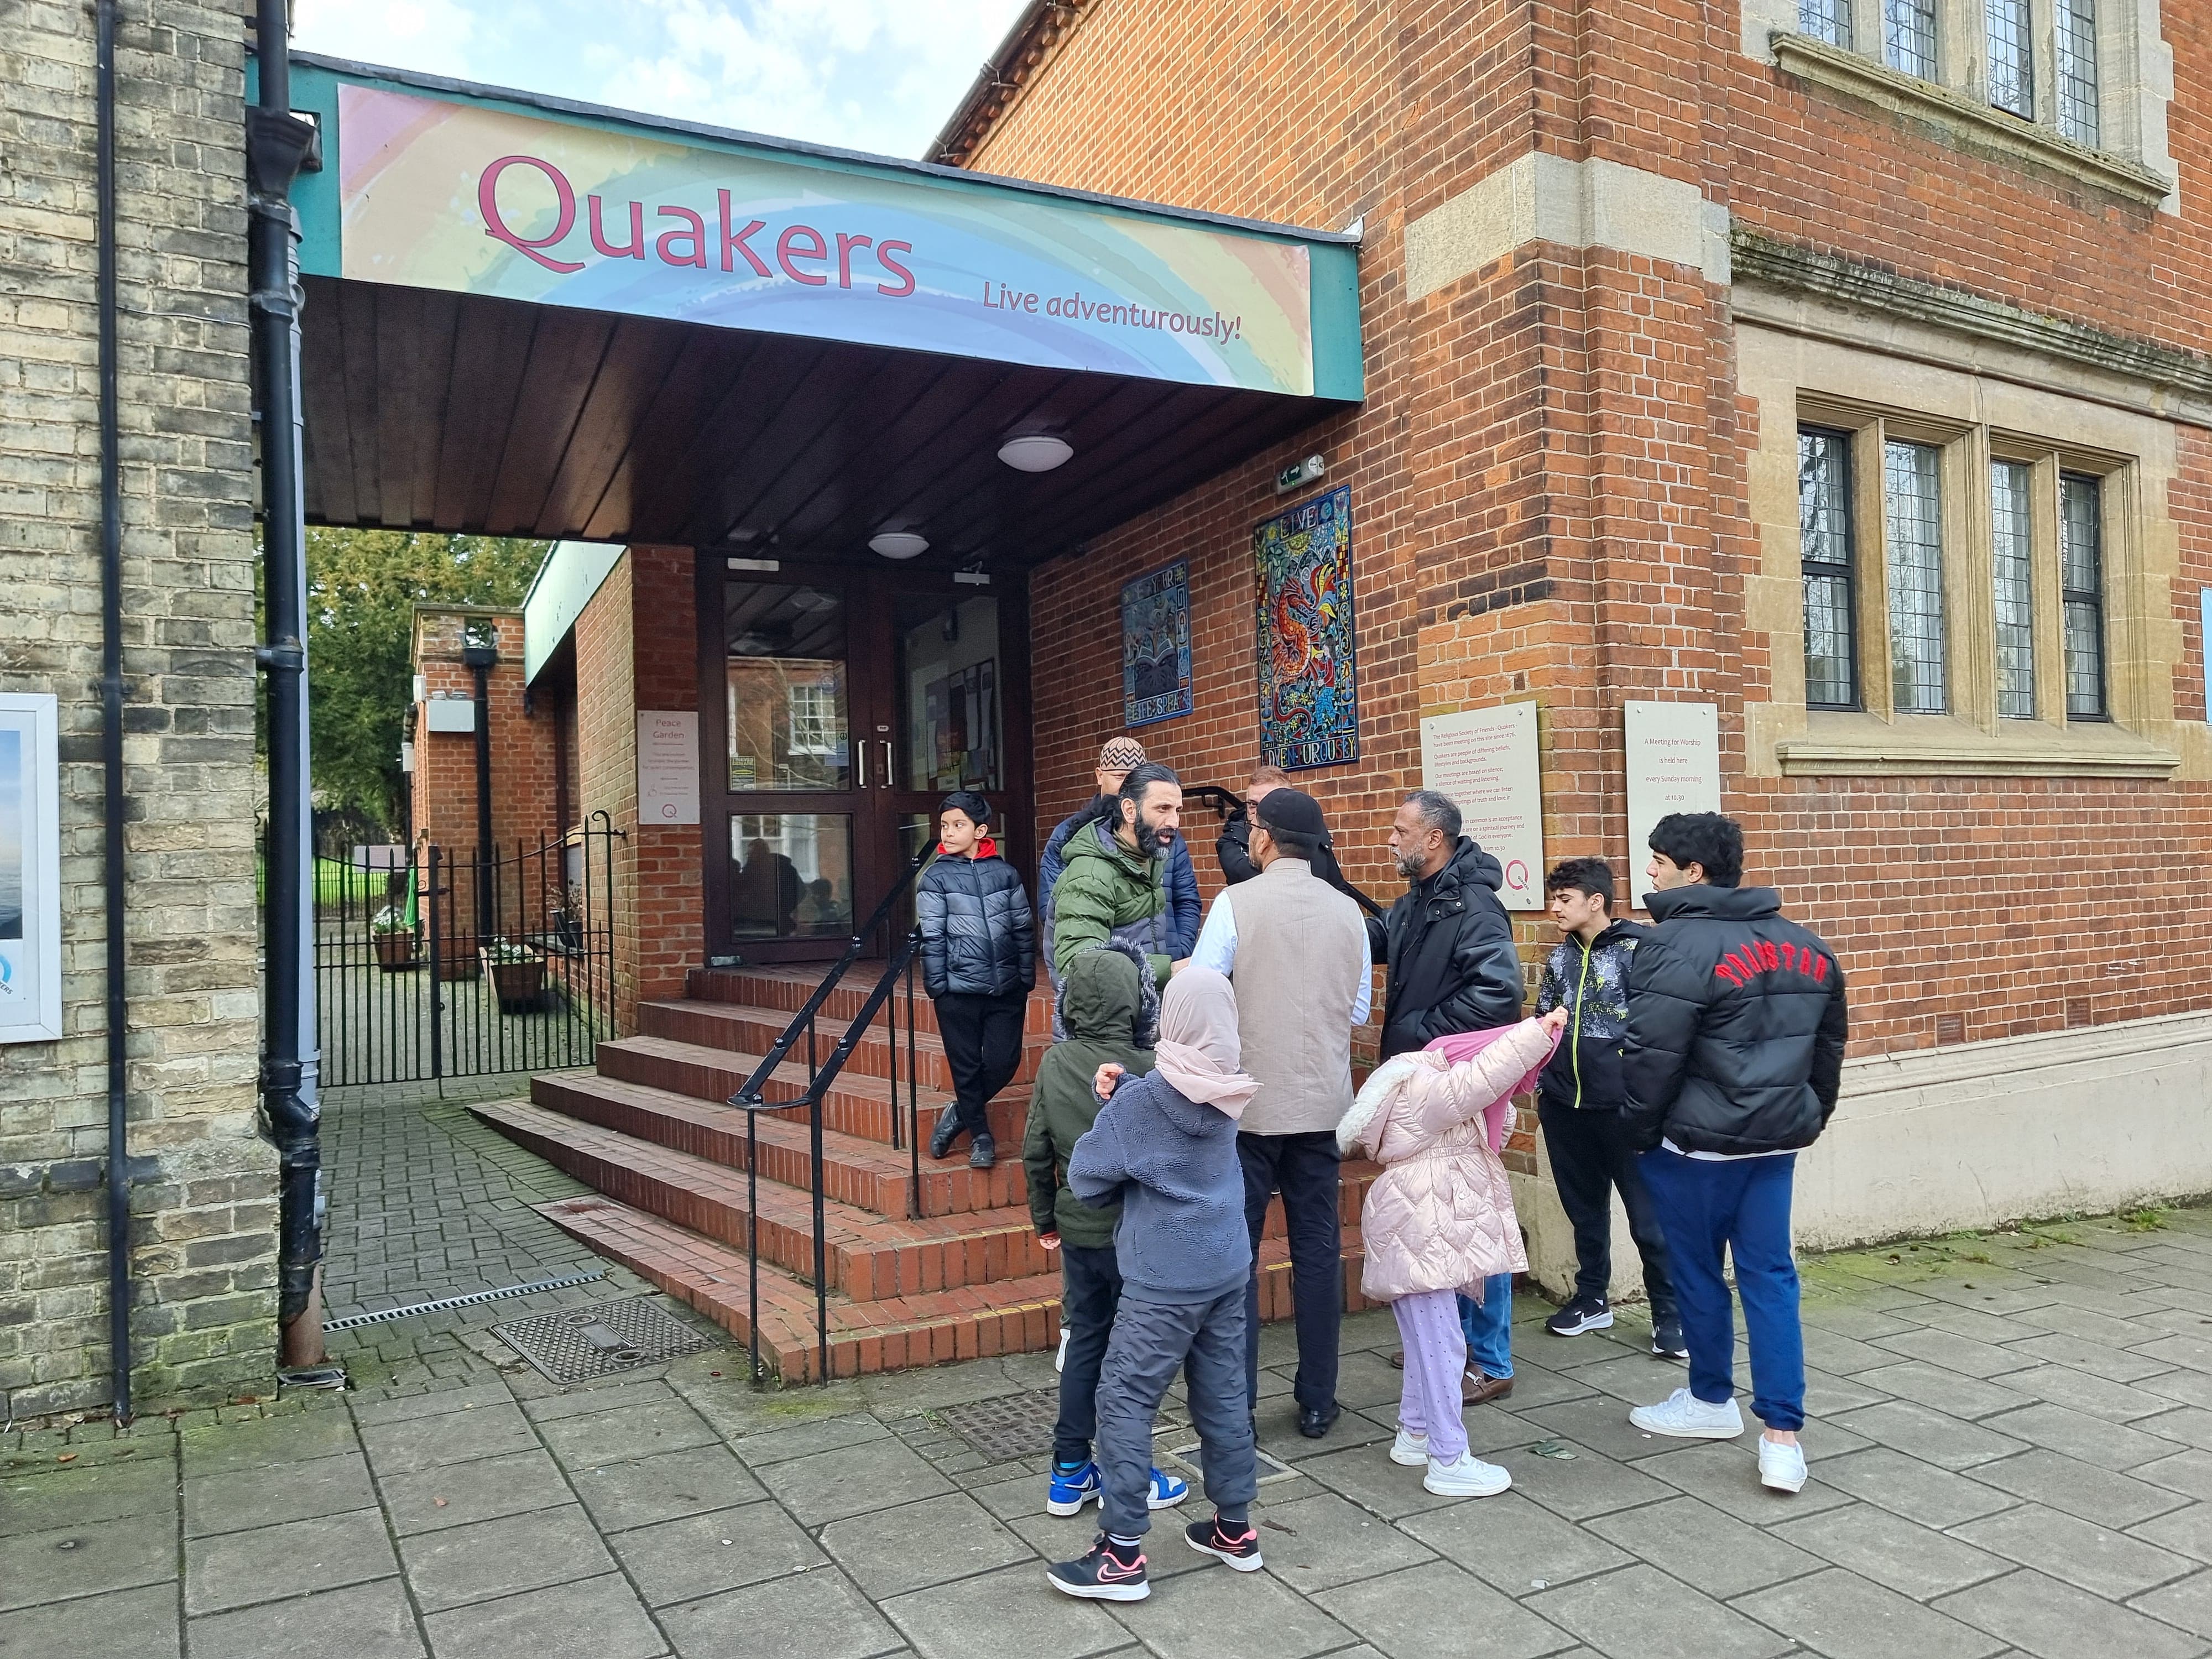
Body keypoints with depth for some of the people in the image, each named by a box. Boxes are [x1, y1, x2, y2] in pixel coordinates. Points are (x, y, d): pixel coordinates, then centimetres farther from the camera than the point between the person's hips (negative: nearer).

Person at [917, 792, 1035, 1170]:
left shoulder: (1006, 874, 4)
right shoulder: (936, 878, -2)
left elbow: (1024, 929, 8)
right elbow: (932, 939, -3)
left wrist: (1027, 978, 7)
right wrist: (937, 988, -6)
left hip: (1007, 990, 2)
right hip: (959, 992, -2)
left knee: (1004, 1061, 1)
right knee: (967, 1066, 5)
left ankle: (959, 1114, 25)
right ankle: (980, 1136, 23)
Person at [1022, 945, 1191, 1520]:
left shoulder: (1055, 1063, -4)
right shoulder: (1146, 1070, -19)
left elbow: (1036, 1151, 2)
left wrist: (1045, 1216, 15)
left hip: (1078, 1230, 5)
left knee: (1084, 1341, 17)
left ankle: (1069, 1473, 25)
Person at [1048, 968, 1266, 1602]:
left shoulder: (1141, 1102, -17)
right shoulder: (1225, 1094, 0)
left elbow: (1084, 1178, -10)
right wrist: (1124, 1090, -5)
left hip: (1165, 1281, -7)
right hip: (1228, 1269, 7)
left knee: (1124, 1399, 2)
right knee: (1224, 1395, 16)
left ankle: (1122, 1554, 5)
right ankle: (1235, 1528, 28)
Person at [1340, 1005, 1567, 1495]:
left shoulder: (1439, 1082, 13)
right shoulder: (1428, 1087, -19)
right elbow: (1486, 1075, -33)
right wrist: (1537, 1033, -32)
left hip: (1433, 1234, 11)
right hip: (1418, 1235, -11)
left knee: (1431, 1340, 20)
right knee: (1442, 1345, -6)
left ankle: (1414, 1434, 33)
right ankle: (1449, 1463, 0)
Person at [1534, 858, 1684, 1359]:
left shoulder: (1635, 950, -9)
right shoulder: (1560, 957, 9)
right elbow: (1541, 1024, 17)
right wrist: (1544, 1085, 13)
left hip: (1622, 1106, -6)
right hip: (1565, 1106, 6)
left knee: (1648, 1214, 0)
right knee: (1584, 1208, 16)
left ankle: (1669, 1315, 11)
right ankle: (1592, 1299, 30)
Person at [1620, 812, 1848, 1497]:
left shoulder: (1676, 946, -18)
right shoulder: (1805, 946, 8)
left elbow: (1652, 1057, -19)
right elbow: (1828, 1048, 16)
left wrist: (1639, 1134, -5)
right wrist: (1808, 1121, 24)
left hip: (1696, 1143, -6)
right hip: (1776, 1139, 7)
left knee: (1697, 1271, 12)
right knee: (1770, 1276, 9)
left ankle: (1713, 1401, 29)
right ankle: (1782, 1436, 6)